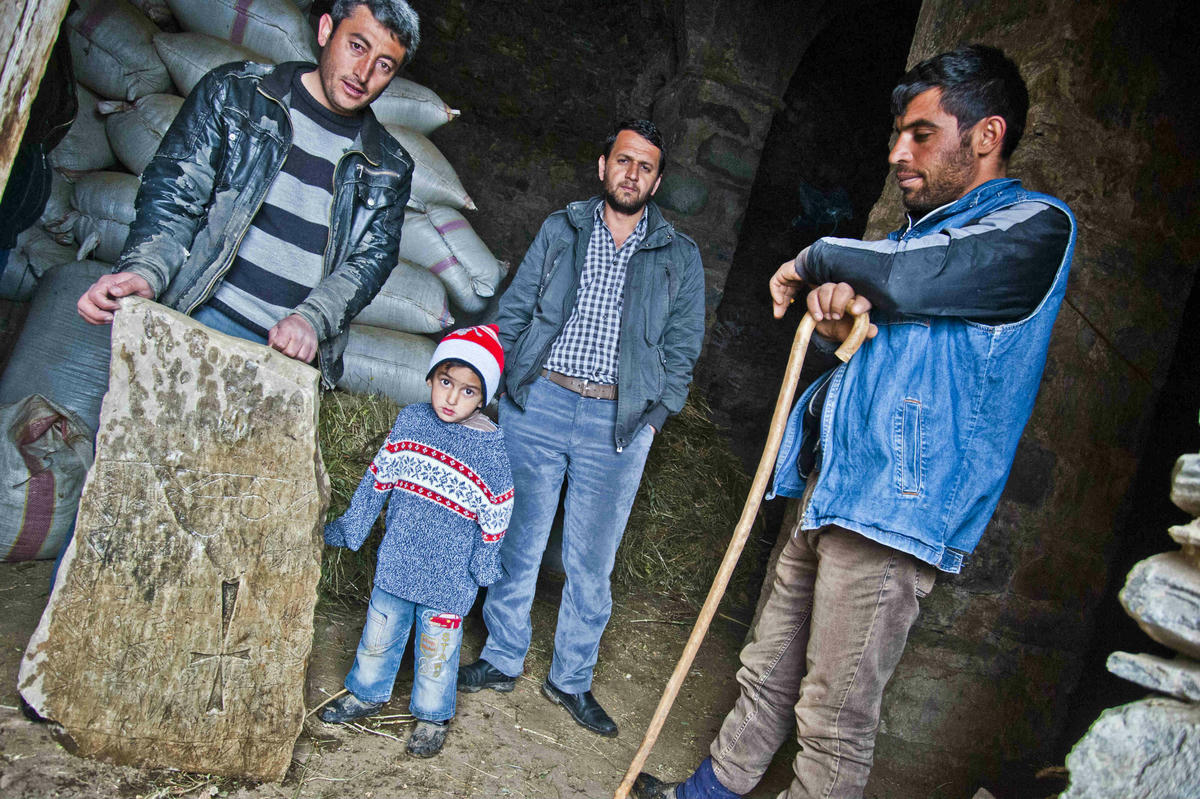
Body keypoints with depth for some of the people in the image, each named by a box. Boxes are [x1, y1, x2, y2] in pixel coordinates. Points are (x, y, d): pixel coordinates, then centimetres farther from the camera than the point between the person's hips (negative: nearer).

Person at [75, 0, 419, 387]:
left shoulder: (389, 170, 10)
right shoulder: (233, 92, 7)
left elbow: (371, 259, 4)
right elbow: (173, 192, 2)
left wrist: (311, 320, -13)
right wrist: (145, 271, -16)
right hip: (201, 317, -1)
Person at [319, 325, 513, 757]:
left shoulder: (490, 448, -15)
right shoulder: (409, 421, -5)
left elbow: (495, 515, -6)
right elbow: (378, 478, 5)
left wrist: (483, 568, -1)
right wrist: (349, 527, 11)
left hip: (449, 574, -3)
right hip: (397, 557, 4)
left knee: (437, 642, 12)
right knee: (380, 629, 20)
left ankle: (433, 715, 34)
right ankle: (367, 693, 45)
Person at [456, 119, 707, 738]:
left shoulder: (679, 256, 7)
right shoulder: (561, 229, 9)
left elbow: (682, 346, 8)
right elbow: (514, 309, 11)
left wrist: (654, 415, -1)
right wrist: (510, 382, 1)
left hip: (618, 422, 0)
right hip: (537, 406, 1)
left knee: (591, 561, 7)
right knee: (517, 541, 9)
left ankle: (571, 680, 24)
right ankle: (502, 659, 27)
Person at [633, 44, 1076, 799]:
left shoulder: (1036, 227, -6)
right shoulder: (923, 231, 21)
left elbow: (907, 277, -22)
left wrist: (817, 259, -4)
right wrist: (837, 301, -4)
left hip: (892, 511, -8)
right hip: (828, 489, 8)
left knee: (835, 718, 1)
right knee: (767, 675, 18)